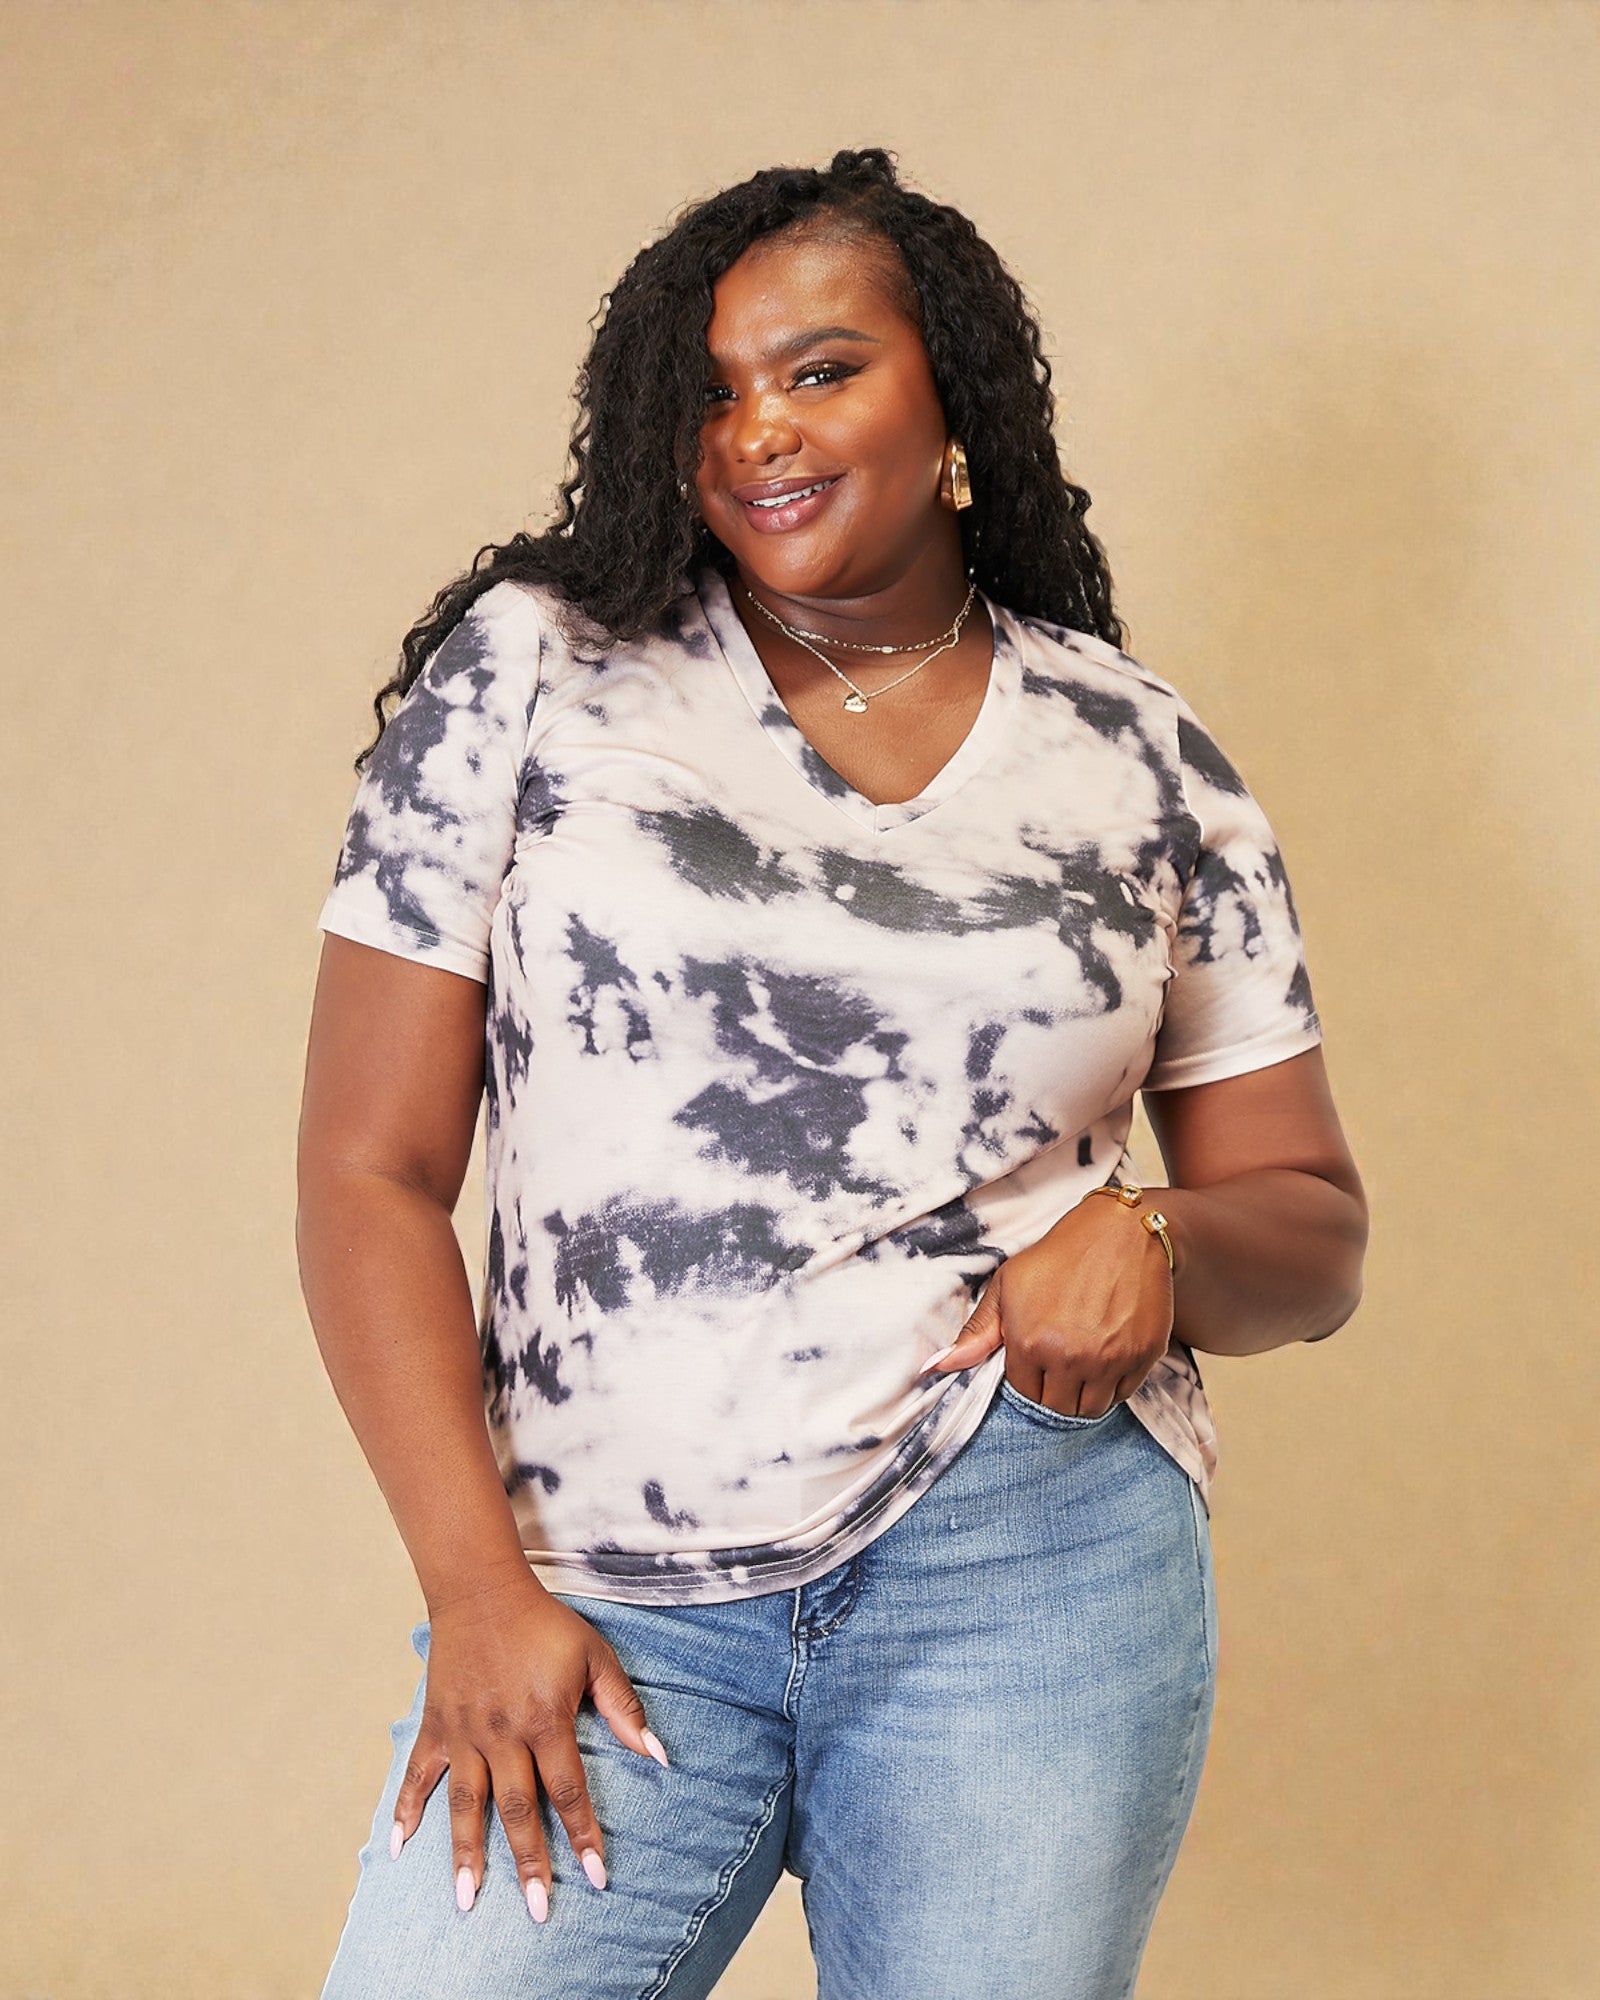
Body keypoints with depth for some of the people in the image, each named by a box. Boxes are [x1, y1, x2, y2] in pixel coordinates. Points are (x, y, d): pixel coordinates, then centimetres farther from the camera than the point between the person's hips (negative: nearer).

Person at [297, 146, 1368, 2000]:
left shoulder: (1140, 757, 8)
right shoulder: (529, 673, 4)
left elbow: (1312, 1226, 14)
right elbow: (368, 1172, 1)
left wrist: (1163, 1241, -9)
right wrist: (478, 1585, -7)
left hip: (1034, 1565, 1)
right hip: (602, 1600, -1)